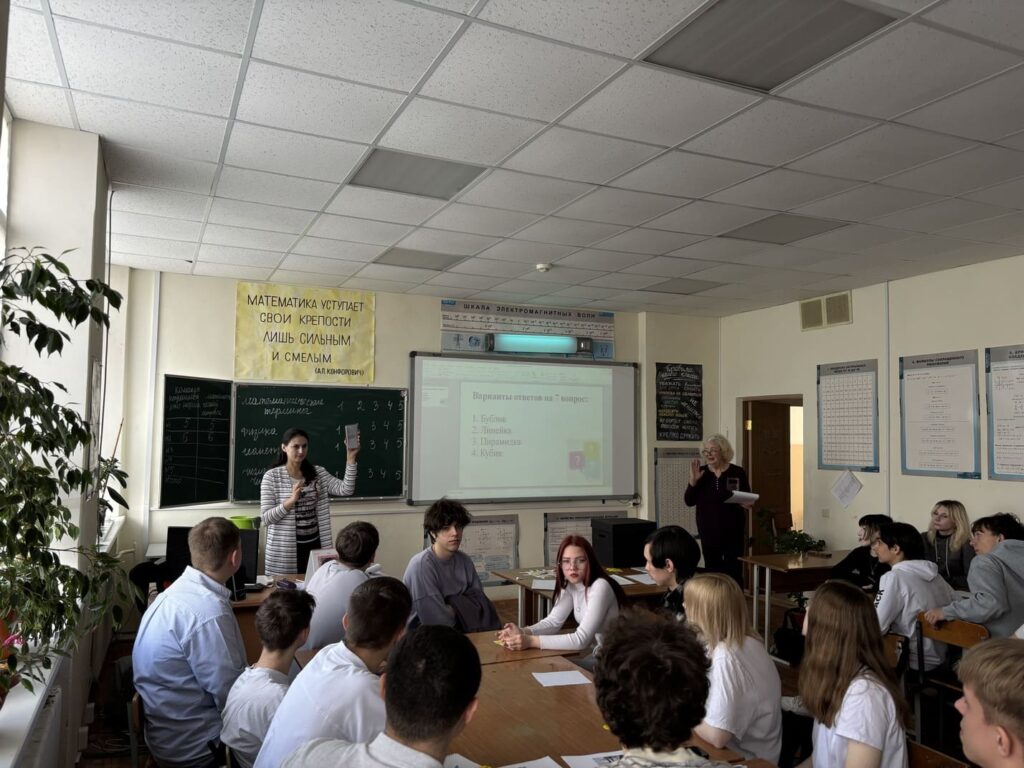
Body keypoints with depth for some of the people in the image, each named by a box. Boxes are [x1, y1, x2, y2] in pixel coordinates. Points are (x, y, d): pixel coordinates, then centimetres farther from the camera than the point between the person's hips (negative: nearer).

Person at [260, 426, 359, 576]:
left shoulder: (318, 473, 5)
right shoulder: (271, 476, -5)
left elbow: (346, 490, -9)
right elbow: (266, 518, -9)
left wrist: (350, 459, -17)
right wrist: (291, 500, -22)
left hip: (314, 545, 3)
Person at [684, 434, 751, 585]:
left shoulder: (737, 472, -2)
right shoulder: (700, 472, 2)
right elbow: (689, 501, -1)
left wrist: (746, 504, -18)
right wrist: (693, 480, -14)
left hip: (733, 530, -2)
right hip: (709, 530, 2)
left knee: (734, 569, 1)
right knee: (711, 569, 8)